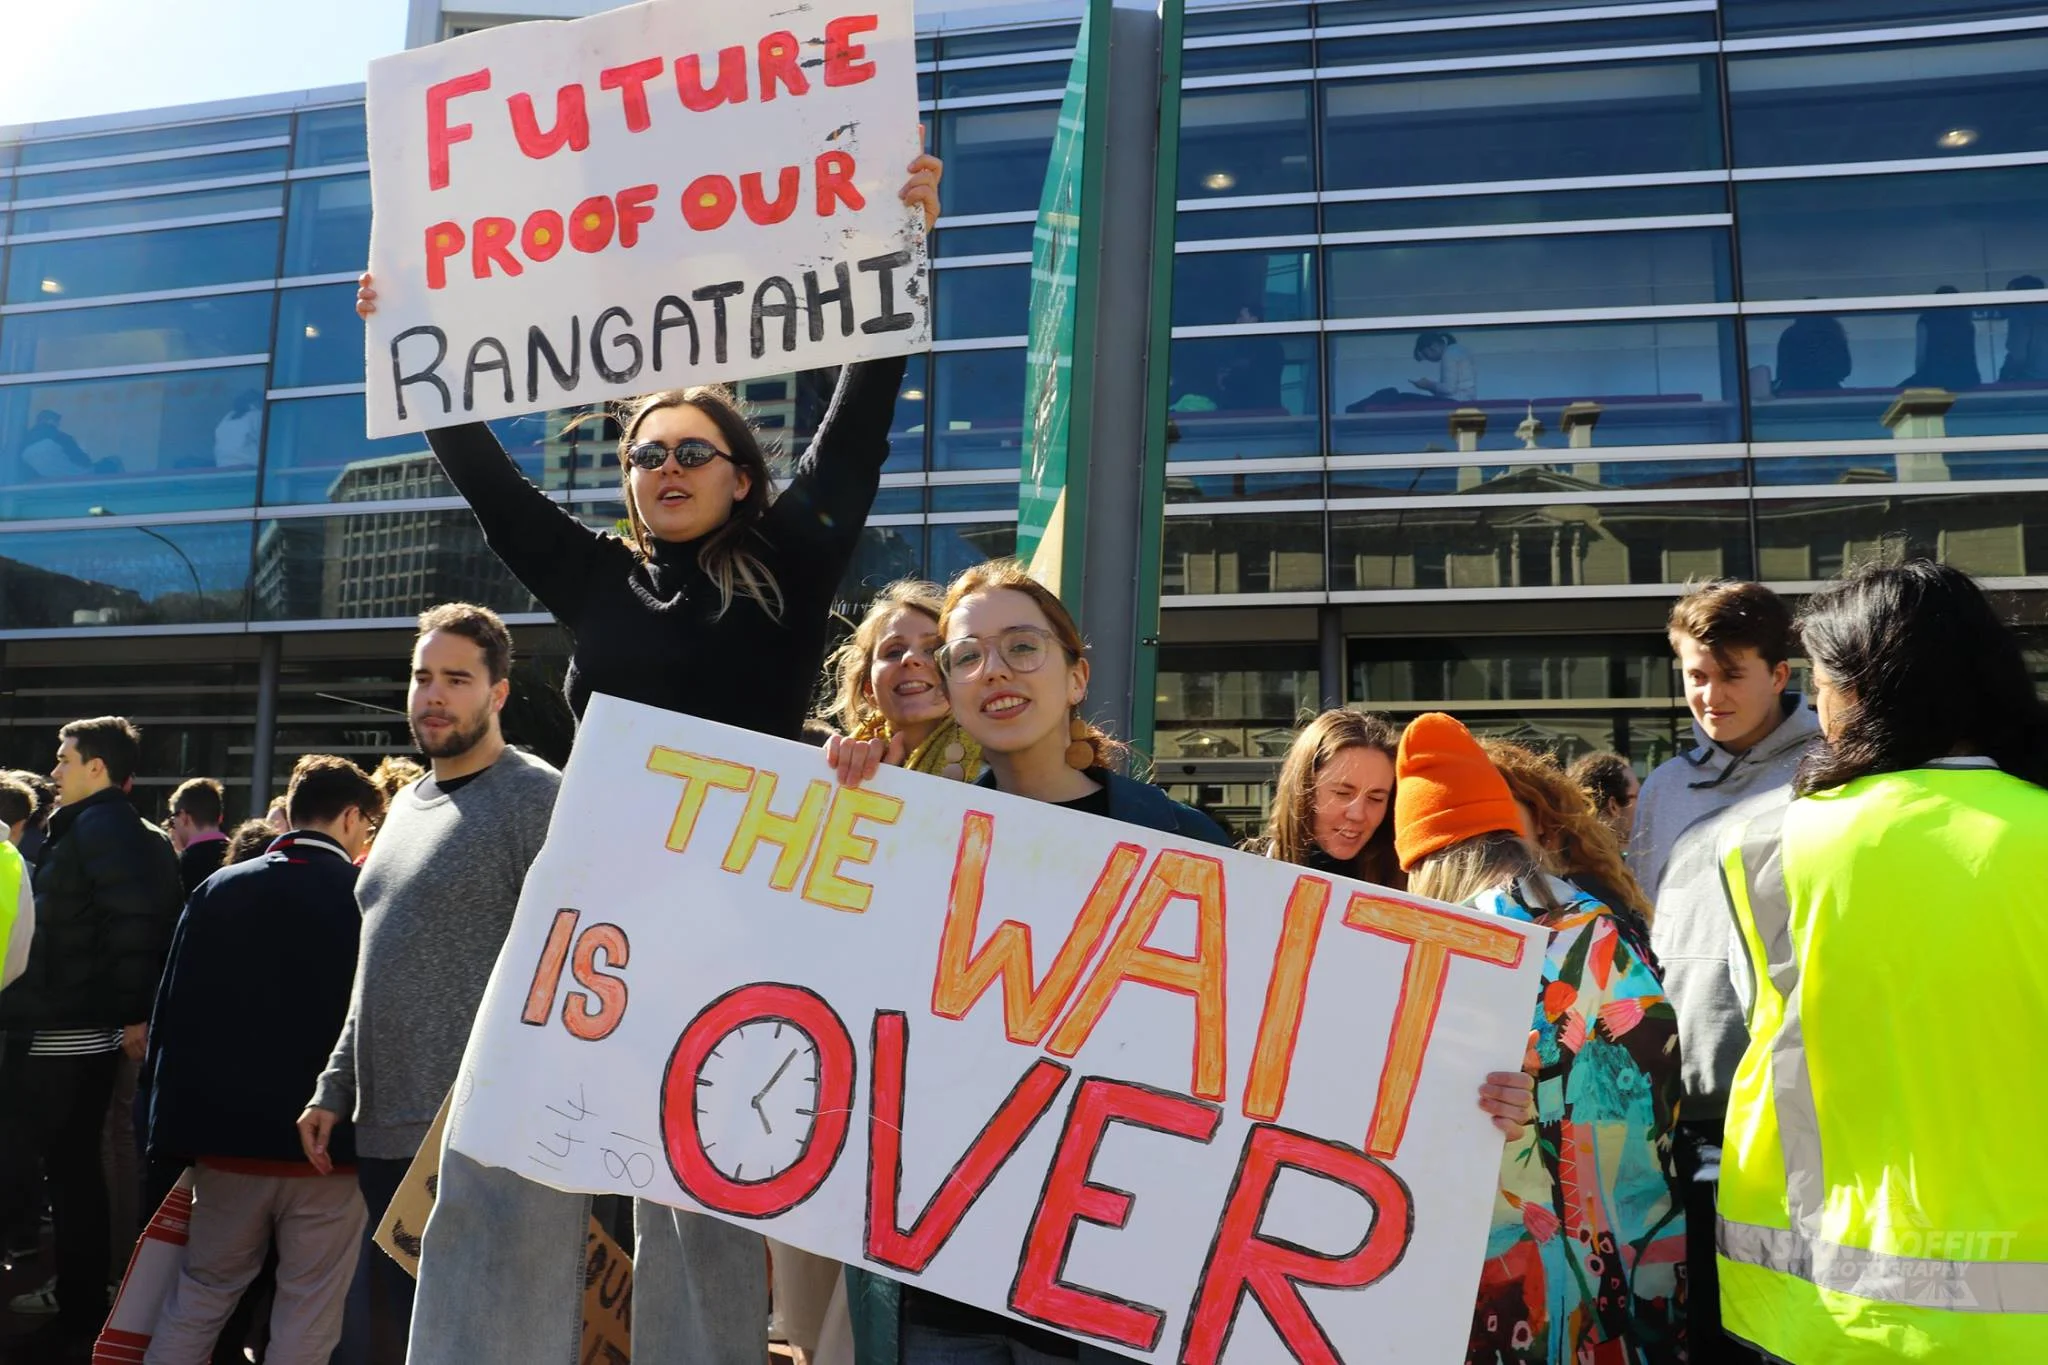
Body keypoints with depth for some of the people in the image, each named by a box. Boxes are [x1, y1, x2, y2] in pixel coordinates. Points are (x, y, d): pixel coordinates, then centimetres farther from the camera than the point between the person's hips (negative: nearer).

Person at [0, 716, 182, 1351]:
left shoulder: (95, 827, -14)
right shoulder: (141, 834, 13)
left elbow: (135, 918, -27)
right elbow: (163, 923, 11)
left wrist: (131, 1010, -24)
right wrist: (140, 1012, 9)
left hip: (56, 1035, -9)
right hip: (94, 1030, 9)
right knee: (76, 1164, 15)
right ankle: (82, 1302, 24)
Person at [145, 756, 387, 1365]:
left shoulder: (218, 889, 1)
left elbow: (172, 1015, 2)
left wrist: (174, 1130, 8)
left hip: (227, 1136, 4)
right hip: (328, 1145, -3)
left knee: (199, 1294, 20)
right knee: (308, 1315, 8)